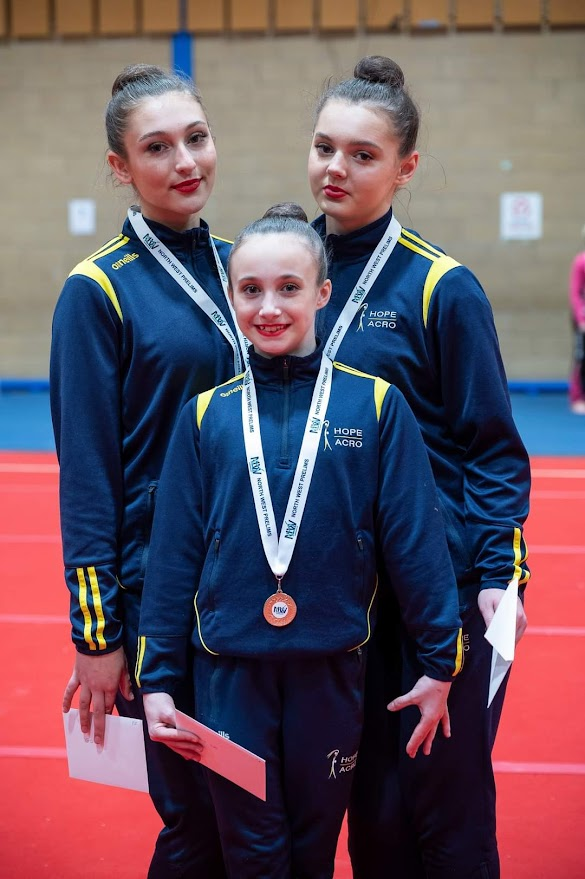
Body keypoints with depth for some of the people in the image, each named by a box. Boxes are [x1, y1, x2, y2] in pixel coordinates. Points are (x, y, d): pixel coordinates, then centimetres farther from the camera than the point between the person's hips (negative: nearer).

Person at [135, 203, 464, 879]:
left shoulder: (374, 405, -5)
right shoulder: (207, 415, 0)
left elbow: (415, 542, -4)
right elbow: (174, 553, 2)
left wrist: (439, 665, -4)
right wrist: (156, 681, 1)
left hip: (331, 669, -1)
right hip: (229, 672, 1)